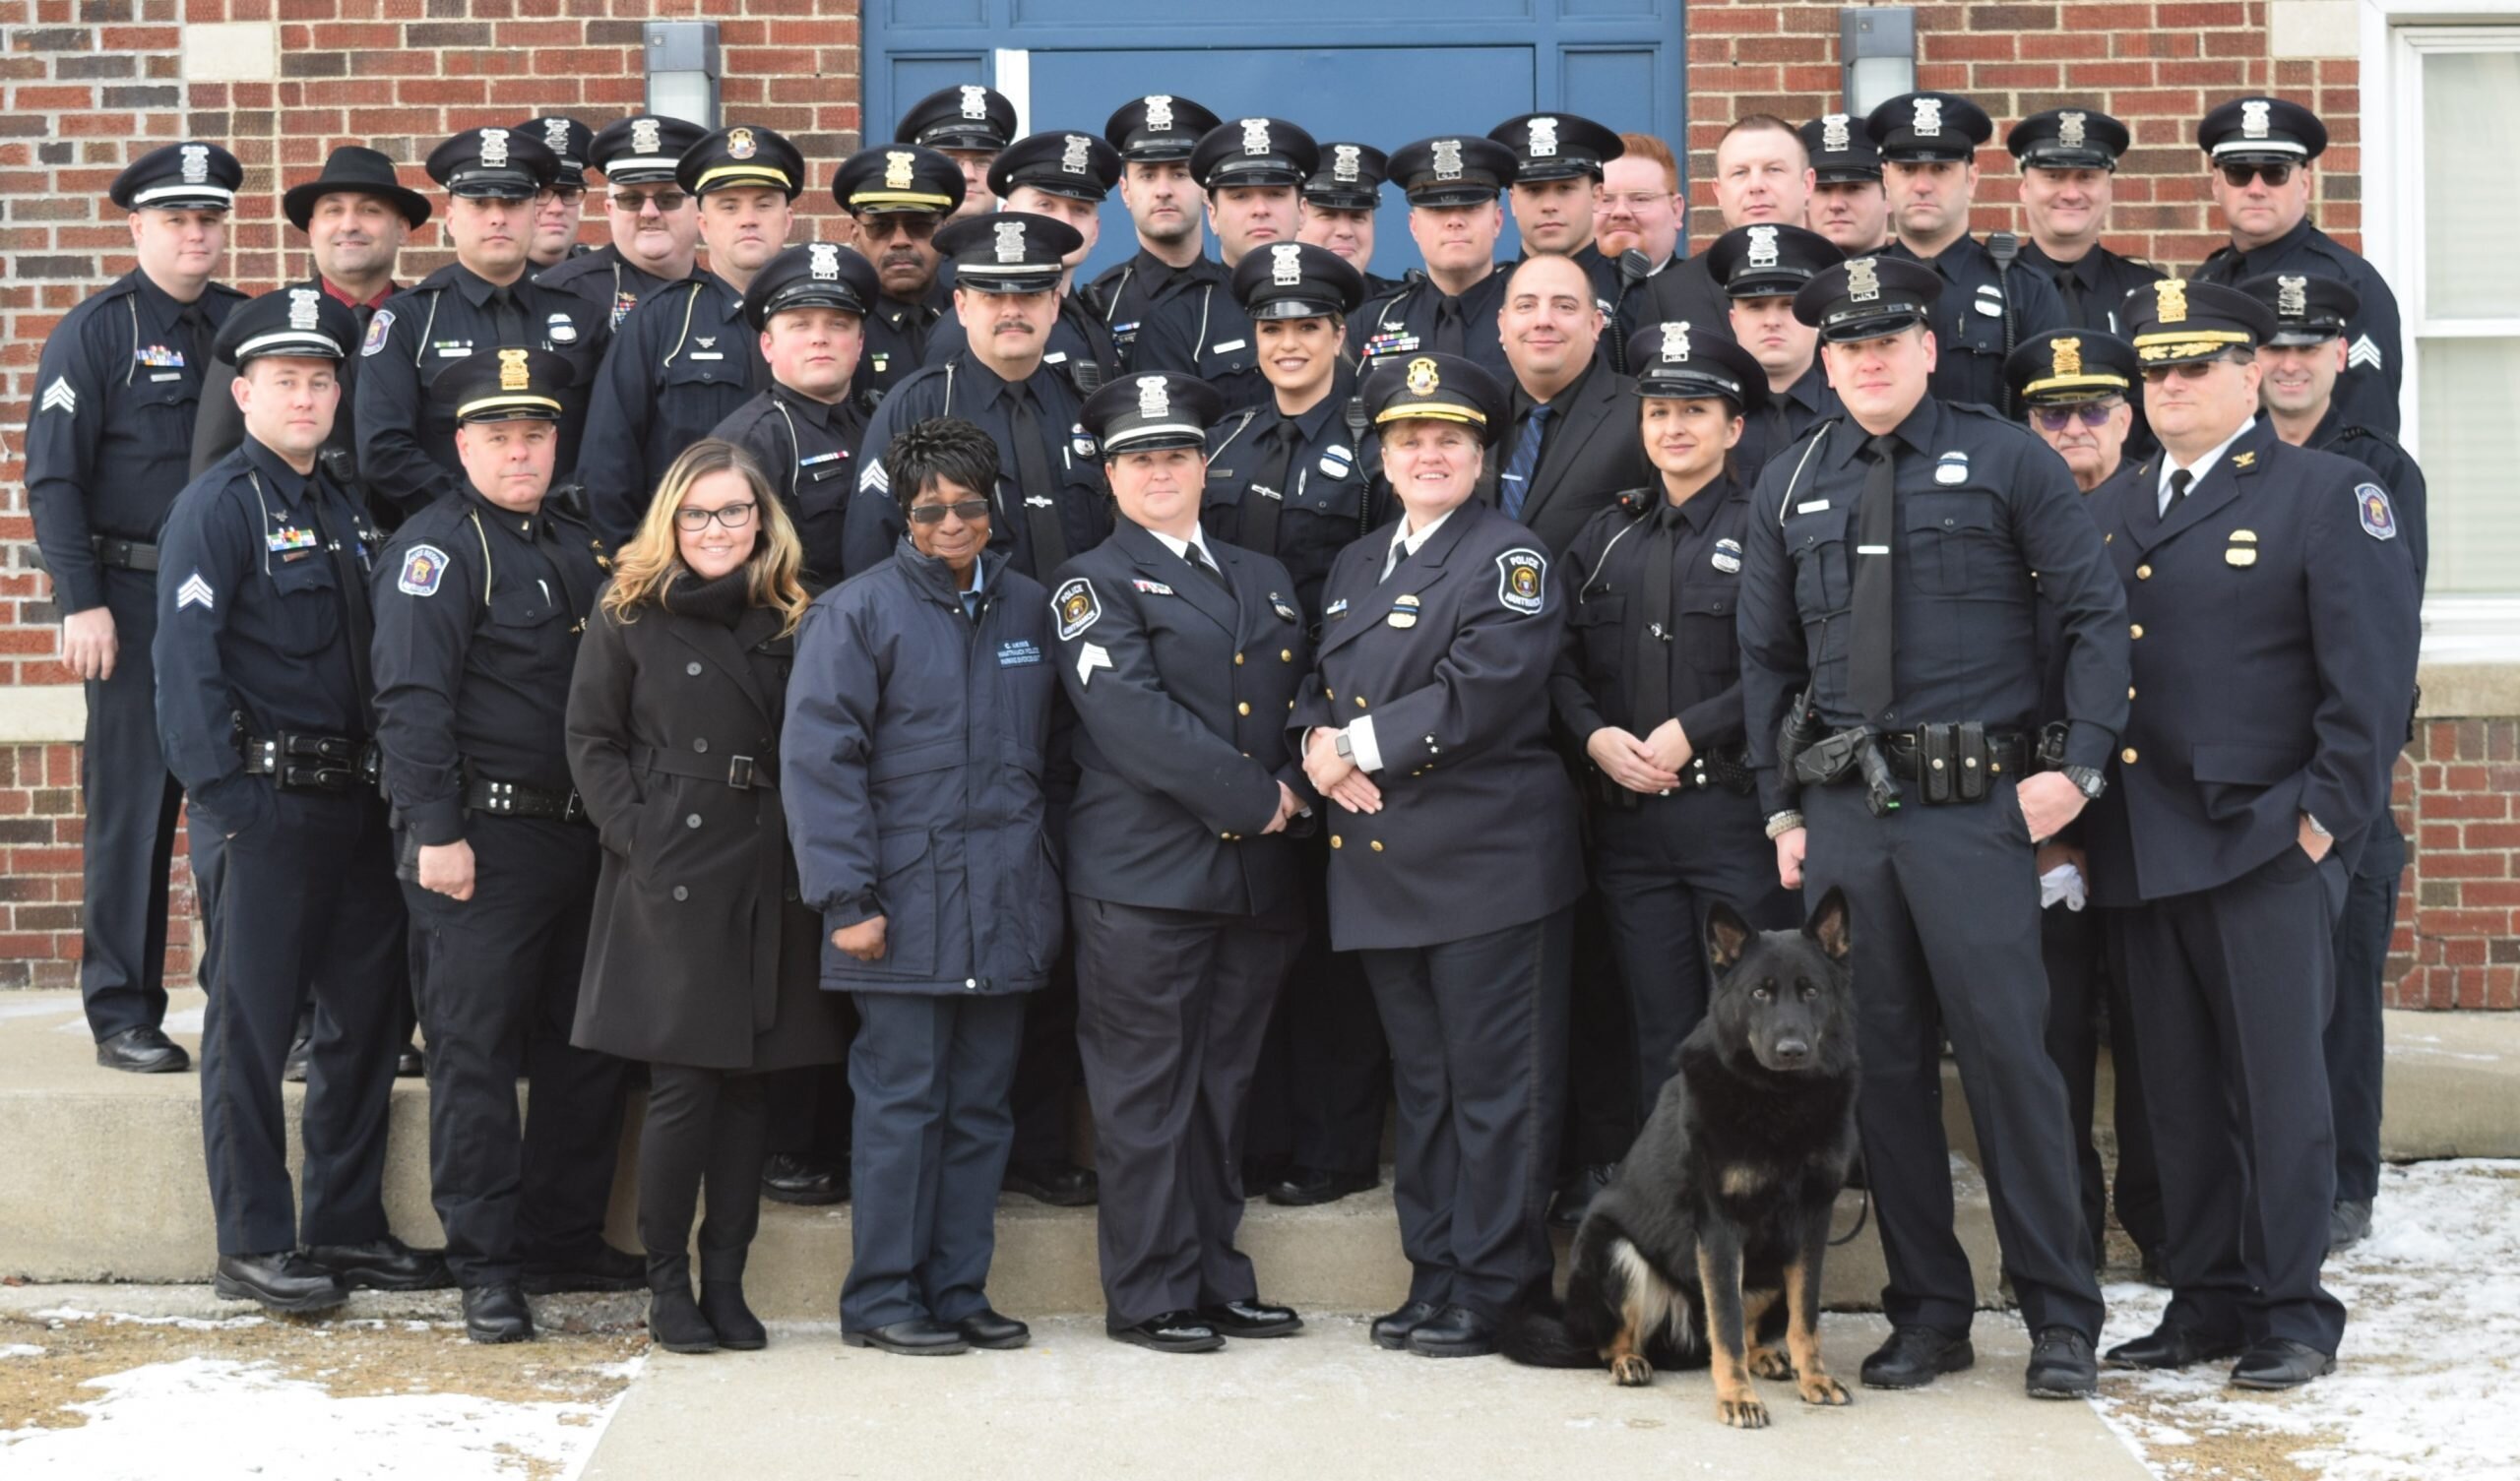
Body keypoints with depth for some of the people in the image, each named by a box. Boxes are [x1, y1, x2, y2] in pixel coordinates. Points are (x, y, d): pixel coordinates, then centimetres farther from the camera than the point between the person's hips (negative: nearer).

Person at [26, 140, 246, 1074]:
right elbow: (53, 477, -6)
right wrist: (81, 603, -13)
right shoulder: (96, 331, -3)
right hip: (135, 602, -4)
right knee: (132, 806, -1)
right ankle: (123, 1016, 6)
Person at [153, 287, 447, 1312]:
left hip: (354, 799, 8)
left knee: (367, 1011, 10)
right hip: (270, 802, -8)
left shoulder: (342, 509, 15)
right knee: (254, 1023, -1)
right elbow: (184, 659, -14)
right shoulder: (218, 504, -8)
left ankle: (346, 1227, 21)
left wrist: (387, 784, 10)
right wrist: (223, 798, -18)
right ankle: (254, 1245, 6)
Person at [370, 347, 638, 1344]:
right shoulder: (436, 547, -7)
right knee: (475, 1051, -2)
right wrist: (435, 832, -20)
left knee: (586, 1047, 12)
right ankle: (487, 1268, 3)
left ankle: (564, 1239, 24)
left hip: (579, 837, 8)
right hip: (482, 842, -8)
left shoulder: (579, 548, 16)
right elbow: (412, 701, -15)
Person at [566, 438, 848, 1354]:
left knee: (748, 1083, 6)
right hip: (670, 882, -3)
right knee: (683, 1083, -5)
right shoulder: (629, 615, 2)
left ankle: (726, 1280, 16)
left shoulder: (789, 622, 11)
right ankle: (667, 1282, 8)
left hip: (766, 885, 4)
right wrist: (636, 839, -10)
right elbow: (591, 739, 1)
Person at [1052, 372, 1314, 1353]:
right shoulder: (1095, 583, 0)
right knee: (1146, 1090, -2)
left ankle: (1216, 1280, 19)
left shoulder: (1262, 579, 20)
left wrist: (1297, 785, -5)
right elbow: (1131, 717, -13)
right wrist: (1250, 798, -14)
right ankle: (1150, 1296, 4)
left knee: (1223, 1088, 11)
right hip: (1143, 875, -6)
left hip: (1255, 872, 6)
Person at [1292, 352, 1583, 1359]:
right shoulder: (1356, 565, 20)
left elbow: (1480, 693, -16)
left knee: (1495, 1084, -3)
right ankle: (1433, 1275, 19)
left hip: (1486, 860, -7)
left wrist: (1362, 743, -13)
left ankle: (1491, 1288, 3)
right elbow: (1320, 686, 20)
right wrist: (1318, 746, -2)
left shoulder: (1510, 560, -4)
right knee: (1421, 1080, 12)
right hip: (1380, 862, 7)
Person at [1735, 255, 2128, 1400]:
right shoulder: (1789, 486, 13)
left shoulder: (2005, 461, 2)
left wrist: (2080, 765, -8)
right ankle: (1927, 1314, 16)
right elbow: (1766, 658, 17)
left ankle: (2061, 1320, 5)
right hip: (1842, 809, 4)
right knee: (1884, 1063, 6)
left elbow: (2095, 615, 1)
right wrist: (1780, 808, 10)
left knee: (2006, 1052, -6)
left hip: (1975, 804, -4)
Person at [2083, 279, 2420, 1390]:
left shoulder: (2328, 494, -1)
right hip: (2142, 854, 5)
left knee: (2276, 1085, -1)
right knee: (2179, 1092, 10)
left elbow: (2374, 671, -7)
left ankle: (2291, 1311, 9)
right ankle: (2204, 1303, 19)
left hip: (2268, 845, -5)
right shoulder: (2109, 509, 16)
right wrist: (2075, 813, 8)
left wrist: (2328, 814, -12)